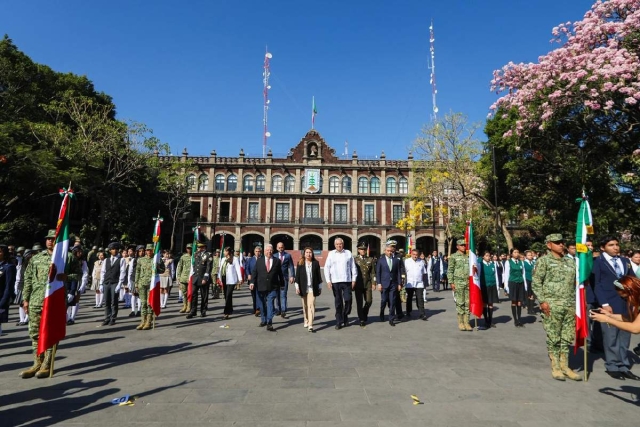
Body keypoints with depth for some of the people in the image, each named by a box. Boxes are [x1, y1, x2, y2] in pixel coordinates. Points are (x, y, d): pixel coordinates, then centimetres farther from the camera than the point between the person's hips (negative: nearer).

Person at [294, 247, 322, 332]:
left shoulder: (316, 263, 2)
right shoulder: (300, 263, 2)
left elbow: (318, 275, 6)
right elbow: (297, 275, 3)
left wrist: (319, 286, 8)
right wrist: (297, 286, -2)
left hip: (312, 287, -1)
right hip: (303, 287, 1)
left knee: (311, 305, -10)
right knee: (305, 305, 13)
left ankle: (310, 325, -12)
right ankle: (306, 321, 32)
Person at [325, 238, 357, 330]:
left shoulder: (348, 253, 5)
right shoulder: (331, 254, 4)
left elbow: (353, 267, 8)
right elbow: (326, 268, 4)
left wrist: (354, 280, 4)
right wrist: (328, 281, -2)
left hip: (347, 281, 0)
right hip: (335, 282, 0)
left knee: (348, 300, -3)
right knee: (338, 303, 6)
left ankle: (345, 316, 24)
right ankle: (339, 322, 16)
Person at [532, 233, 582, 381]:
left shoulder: (570, 261, 13)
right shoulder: (544, 261, -3)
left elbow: (576, 281, 17)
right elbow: (536, 282, -7)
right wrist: (542, 301, -13)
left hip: (570, 305, 5)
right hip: (552, 305, -5)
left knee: (567, 337, 10)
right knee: (553, 338, 1)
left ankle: (565, 366, 21)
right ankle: (555, 367, 12)